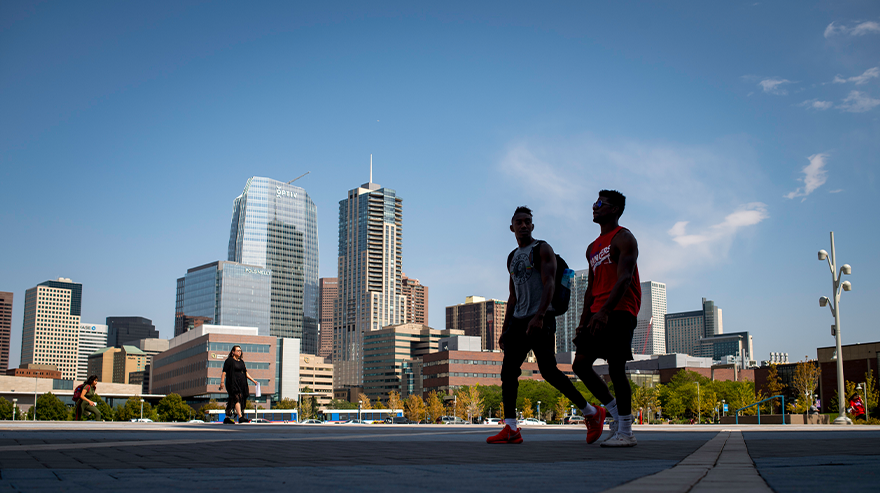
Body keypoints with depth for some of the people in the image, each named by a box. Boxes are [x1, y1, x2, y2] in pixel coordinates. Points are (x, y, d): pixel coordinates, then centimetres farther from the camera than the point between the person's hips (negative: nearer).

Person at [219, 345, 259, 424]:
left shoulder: (241, 361, 19)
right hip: (232, 383, -7)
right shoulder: (229, 360, -1)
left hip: (241, 384, 7)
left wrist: (253, 380, 15)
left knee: (232, 401, 9)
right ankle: (240, 417, -28)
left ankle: (227, 418, 14)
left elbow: (246, 373, 22)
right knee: (237, 398, -19)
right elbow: (224, 372, -7)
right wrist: (222, 382, -15)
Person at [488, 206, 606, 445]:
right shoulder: (512, 258, 20)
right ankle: (510, 429, -5)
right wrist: (504, 329, 16)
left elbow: (549, 284, -14)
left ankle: (592, 414, 3)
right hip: (518, 320, 7)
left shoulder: (542, 249, -1)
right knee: (508, 371, -4)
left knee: (549, 371, -11)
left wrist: (539, 316, -27)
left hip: (541, 320, -7)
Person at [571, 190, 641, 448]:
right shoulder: (593, 248, 22)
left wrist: (604, 311, -30)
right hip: (598, 313, 9)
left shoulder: (623, 238, -4)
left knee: (616, 368, -10)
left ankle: (625, 432, -2)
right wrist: (583, 322, 14)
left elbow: (624, 278, -18)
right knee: (580, 364, 4)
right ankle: (617, 413, 15)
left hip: (619, 311, -9)